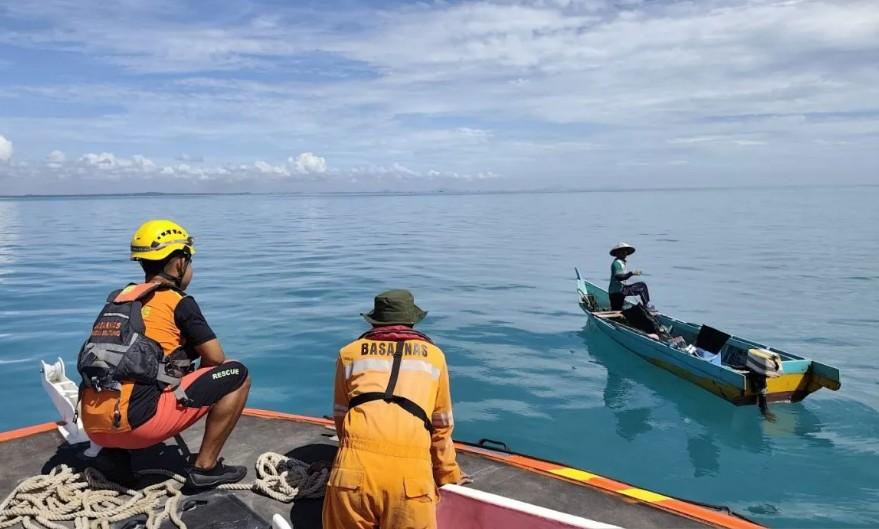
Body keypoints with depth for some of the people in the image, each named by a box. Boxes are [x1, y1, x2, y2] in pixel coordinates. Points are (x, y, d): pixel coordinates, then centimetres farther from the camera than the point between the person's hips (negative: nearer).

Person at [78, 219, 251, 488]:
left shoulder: (118, 299, 19)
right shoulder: (179, 302, -1)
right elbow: (216, 359, 4)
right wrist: (200, 383, 25)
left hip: (95, 427, 8)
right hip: (136, 420, -7)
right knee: (236, 375, 2)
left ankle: (114, 453, 20)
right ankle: (205, 466, 3)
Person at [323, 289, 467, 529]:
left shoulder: (350, 352, 22)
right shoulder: (434, 355, 22)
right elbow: (441, 428, 28)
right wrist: (448, 475, 42)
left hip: (356, 467, 1)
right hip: (410, 471, 0)